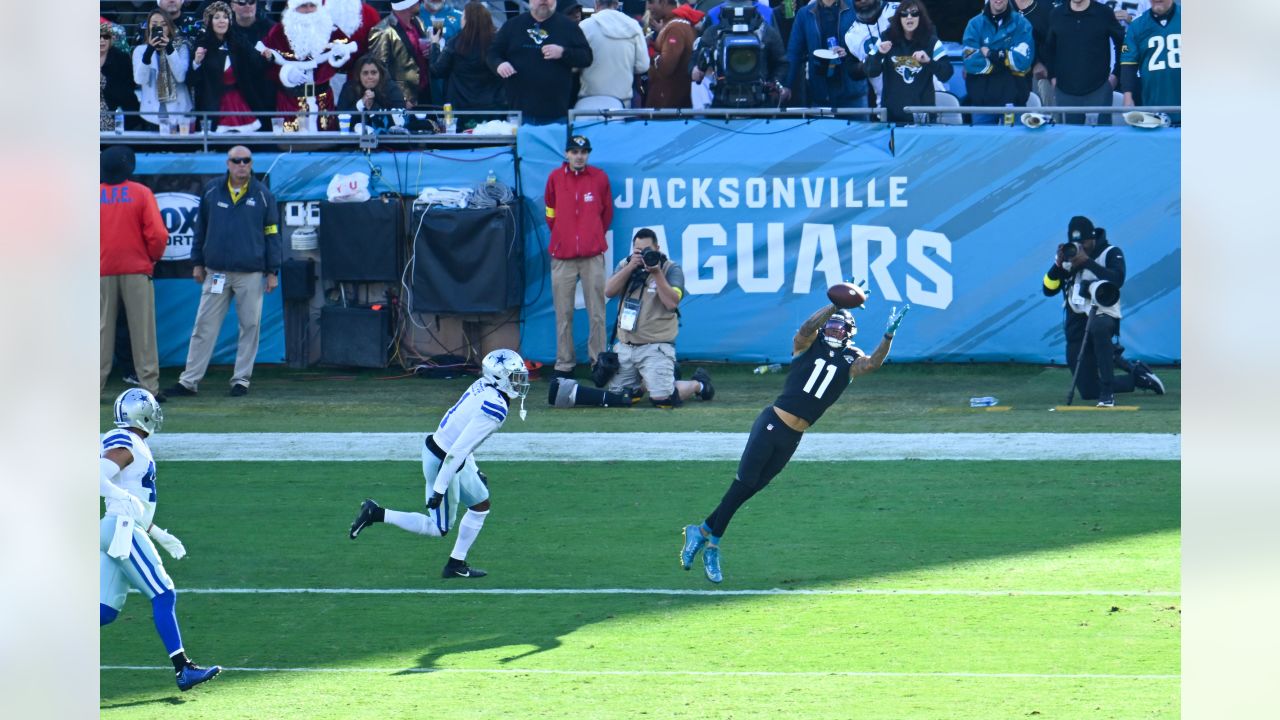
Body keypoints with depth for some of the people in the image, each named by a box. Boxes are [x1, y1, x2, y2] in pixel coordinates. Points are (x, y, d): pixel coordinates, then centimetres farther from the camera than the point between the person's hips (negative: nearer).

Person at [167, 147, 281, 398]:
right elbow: (201, 228, 14)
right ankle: (189, 381, 1)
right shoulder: (211, 192, 7)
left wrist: (273, 271, 1)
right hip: (216, 271, 1)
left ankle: (241, 380, 10)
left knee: (250, 326, 1)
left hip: (251, 274, -1)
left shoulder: (263, 195, 3)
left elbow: (272, 234, 5)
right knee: (204, 327, 0)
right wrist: (197, 263, 12)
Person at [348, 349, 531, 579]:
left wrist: (474, 470, 25)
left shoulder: (483, 387, 2)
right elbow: (459, 450, -28)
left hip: (436, 446, 9)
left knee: (481, 505, 19)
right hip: (442, 462, -9)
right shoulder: (495, 410, -27)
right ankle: (376, 514, 3)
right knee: (439, 528, 6)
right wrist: (440, 487, -24)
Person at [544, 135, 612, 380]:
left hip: (593, 255, 0)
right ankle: (564, 366, 4)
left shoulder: (599, 177, 5)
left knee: (597, 313, -2)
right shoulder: (555, 178, 5)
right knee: (563, 314, 0)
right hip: (562, 257, 0)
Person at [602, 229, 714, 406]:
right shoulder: (625, 265, 9)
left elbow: (671, 302, -17)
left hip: (656, 346, -5)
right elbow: (609, 291, -6)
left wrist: (656, 272, -22)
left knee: (662, 399, -16)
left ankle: (698, 384, 15)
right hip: (626, 344, 5)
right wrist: (631, 267, -15)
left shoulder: (671, 269, -4)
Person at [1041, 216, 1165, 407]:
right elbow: (1048, 290, 5)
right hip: (1076, 327, 5)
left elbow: (1117, 280, -22)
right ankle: (1138, 376, 29)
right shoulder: (1069, 256, 11)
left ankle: (1107, 393, -39)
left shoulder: (1111, 253, -2)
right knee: (1089, 392, 1)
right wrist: (1059, 264, -9)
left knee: (1098, 326, -45)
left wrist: (1087, 262, -23)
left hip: (1102, 317, -5)